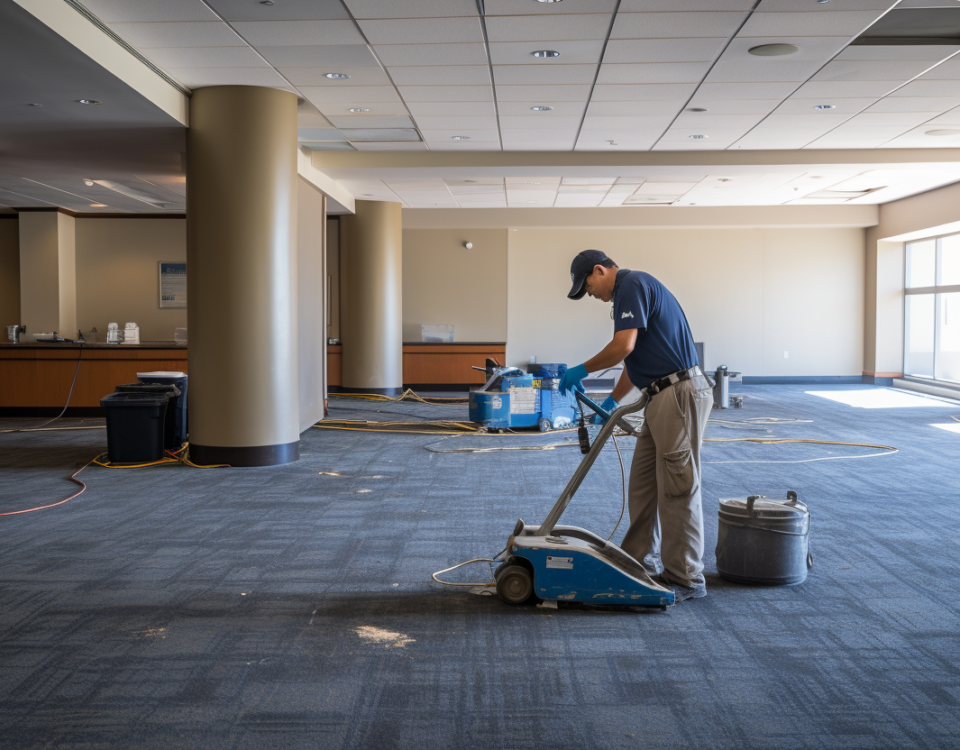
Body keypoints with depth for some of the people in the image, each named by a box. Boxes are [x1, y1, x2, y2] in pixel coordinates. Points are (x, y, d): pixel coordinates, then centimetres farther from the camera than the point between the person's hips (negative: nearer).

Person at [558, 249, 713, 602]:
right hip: (662, 399, 11)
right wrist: (612, 401, 27)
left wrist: (582, 370, -5)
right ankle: (641, 560, 25)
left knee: (677, 488, -5)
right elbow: (634, 360, 28)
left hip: (678, 395, -11)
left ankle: (686, 578, 3)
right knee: (643, 482, 15)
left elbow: (623, 346, -19)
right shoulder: (630, 291, 22)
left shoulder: (632, 284, -10)